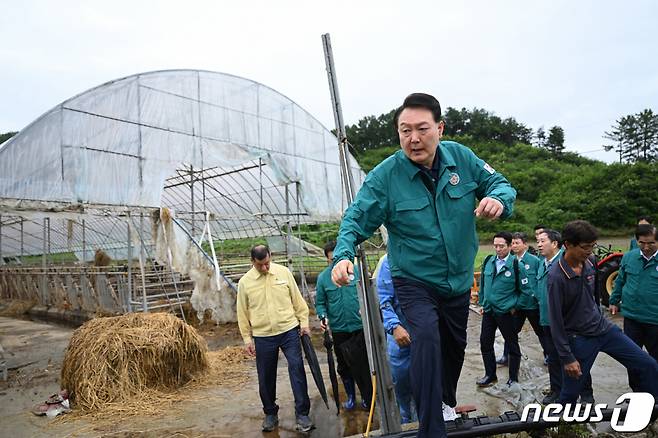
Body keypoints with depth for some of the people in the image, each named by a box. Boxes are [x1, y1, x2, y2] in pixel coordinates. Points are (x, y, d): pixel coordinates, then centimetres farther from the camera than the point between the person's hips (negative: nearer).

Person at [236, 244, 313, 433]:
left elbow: (297, 299, 5)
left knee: (297, 370, -4)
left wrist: (304, 321, 4)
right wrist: (247, 338, 3)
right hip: (262, 337, 1)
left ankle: (302, 414, 9)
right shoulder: (245, 282, -2)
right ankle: (270, 413, 31)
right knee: (266, 377, 11)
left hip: (289, 331, 0)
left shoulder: (283, 272, -1)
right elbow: (243, 313, 4)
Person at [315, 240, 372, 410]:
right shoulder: (323, 277, -2)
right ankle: (350, 396, 37)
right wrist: (323, 317, -14)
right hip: (338, 329, 2)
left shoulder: (357, 271, -6)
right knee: (343, 366, 16)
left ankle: (368, 399, 26)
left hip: (359, 327, -2)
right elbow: (320, 303, 3)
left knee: (362, 364, 7)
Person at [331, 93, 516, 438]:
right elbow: (356, 219, -19)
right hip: (414, 282, -4)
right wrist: (343, 255, -37)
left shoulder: (461, 157, -10)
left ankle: (448, 403, 53)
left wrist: (499, 199, -26)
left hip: (459, 280, 5)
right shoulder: (384, 175, -19)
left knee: (455, 347, 22)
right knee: (427, 336, -29)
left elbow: (499, 183, -1)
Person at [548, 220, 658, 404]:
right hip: (579, 339, -6)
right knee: (570, 394, 3)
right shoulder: (557, 277, -24)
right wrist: (567, 358, -17)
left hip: (603, 328, 7)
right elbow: (555, 321, -20)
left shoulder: (588, 263, -4)